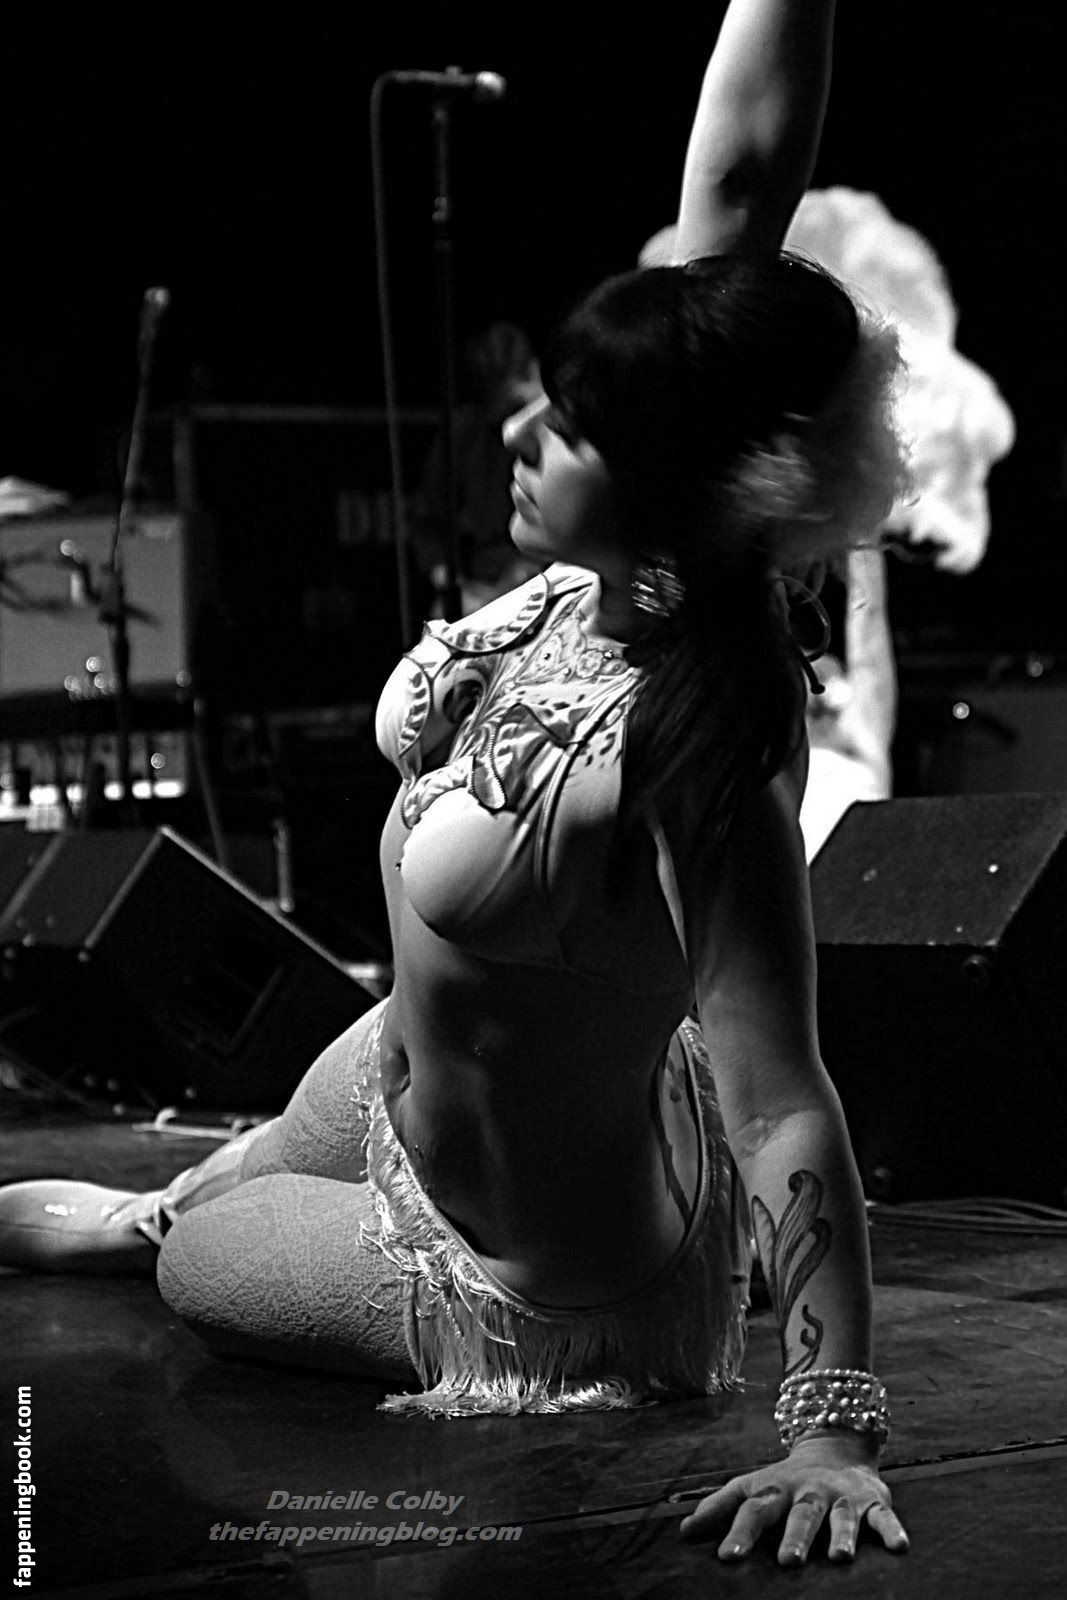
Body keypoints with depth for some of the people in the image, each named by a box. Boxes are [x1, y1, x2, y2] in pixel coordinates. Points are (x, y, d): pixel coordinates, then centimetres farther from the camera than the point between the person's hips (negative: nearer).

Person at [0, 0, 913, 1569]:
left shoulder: (701, 756, -39)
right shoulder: (599, 580, -21)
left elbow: (784, 1110, -38)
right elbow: (743, 169, -22)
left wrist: (834, 1431, -40)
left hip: (548, 1288, -6)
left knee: (190, 1265, 23)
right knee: (186, 1203, 35)